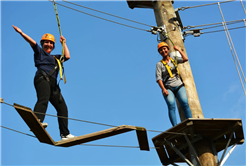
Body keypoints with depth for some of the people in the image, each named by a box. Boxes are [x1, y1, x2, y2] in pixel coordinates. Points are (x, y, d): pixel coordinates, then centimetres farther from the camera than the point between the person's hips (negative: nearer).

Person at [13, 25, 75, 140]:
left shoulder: (55, 58, 36)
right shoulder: (39, 52, 20)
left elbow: (67, 56, 26)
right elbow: (33, 42, 6)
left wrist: (63, 43, 34)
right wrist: (21, 33, -8)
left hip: (53, 83, 6)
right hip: (42, 78, -6)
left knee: (62, 107, -2)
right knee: (43, 99, -32)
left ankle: (65, 134, -2)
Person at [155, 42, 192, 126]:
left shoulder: (173, 58, 17)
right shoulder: (159, 64, 9)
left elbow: (185, 59, 1)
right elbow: (158, 78, -1)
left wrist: (178, 49, 11)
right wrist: (163, 89, -15)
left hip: (179, 85, 2)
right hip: (168, 88, -2)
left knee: (185, 103, -21)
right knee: (171, 105, -24)